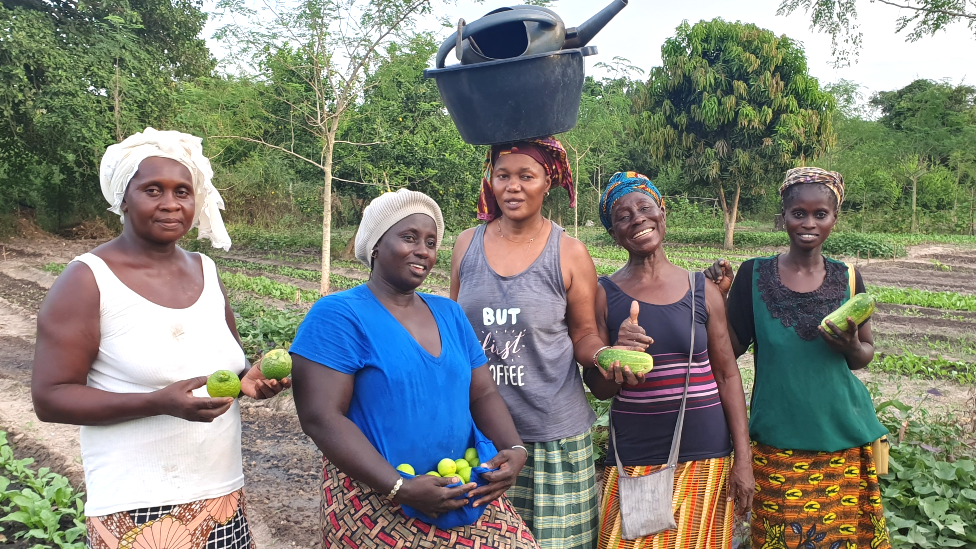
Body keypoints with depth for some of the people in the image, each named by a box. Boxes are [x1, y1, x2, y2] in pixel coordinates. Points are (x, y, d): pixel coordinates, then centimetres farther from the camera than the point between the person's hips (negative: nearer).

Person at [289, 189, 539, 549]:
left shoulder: (449, 314, 9)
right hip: (376, 499, -5)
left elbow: (483, 394, 10)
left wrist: (514, 449, -8)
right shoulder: (338, 316, -10)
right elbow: (321, 417, -17)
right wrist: (399, 488, -22)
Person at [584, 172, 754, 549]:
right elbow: (599, 389, -1)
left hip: (706, 456, 1)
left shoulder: (702, 291, 2)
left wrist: (743, 458, -1)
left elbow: (727, 375, 3)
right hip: (633, 459, -1)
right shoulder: (605, 295, -3)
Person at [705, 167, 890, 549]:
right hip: (778, 442, -1)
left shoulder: (847, 279, 2)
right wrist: (718, 298, -14)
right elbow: (732, 349, -1)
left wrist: (851, 347, -12)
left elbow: (865, 354, 10)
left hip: (843, 438, 2)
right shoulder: (753, 274, -3)